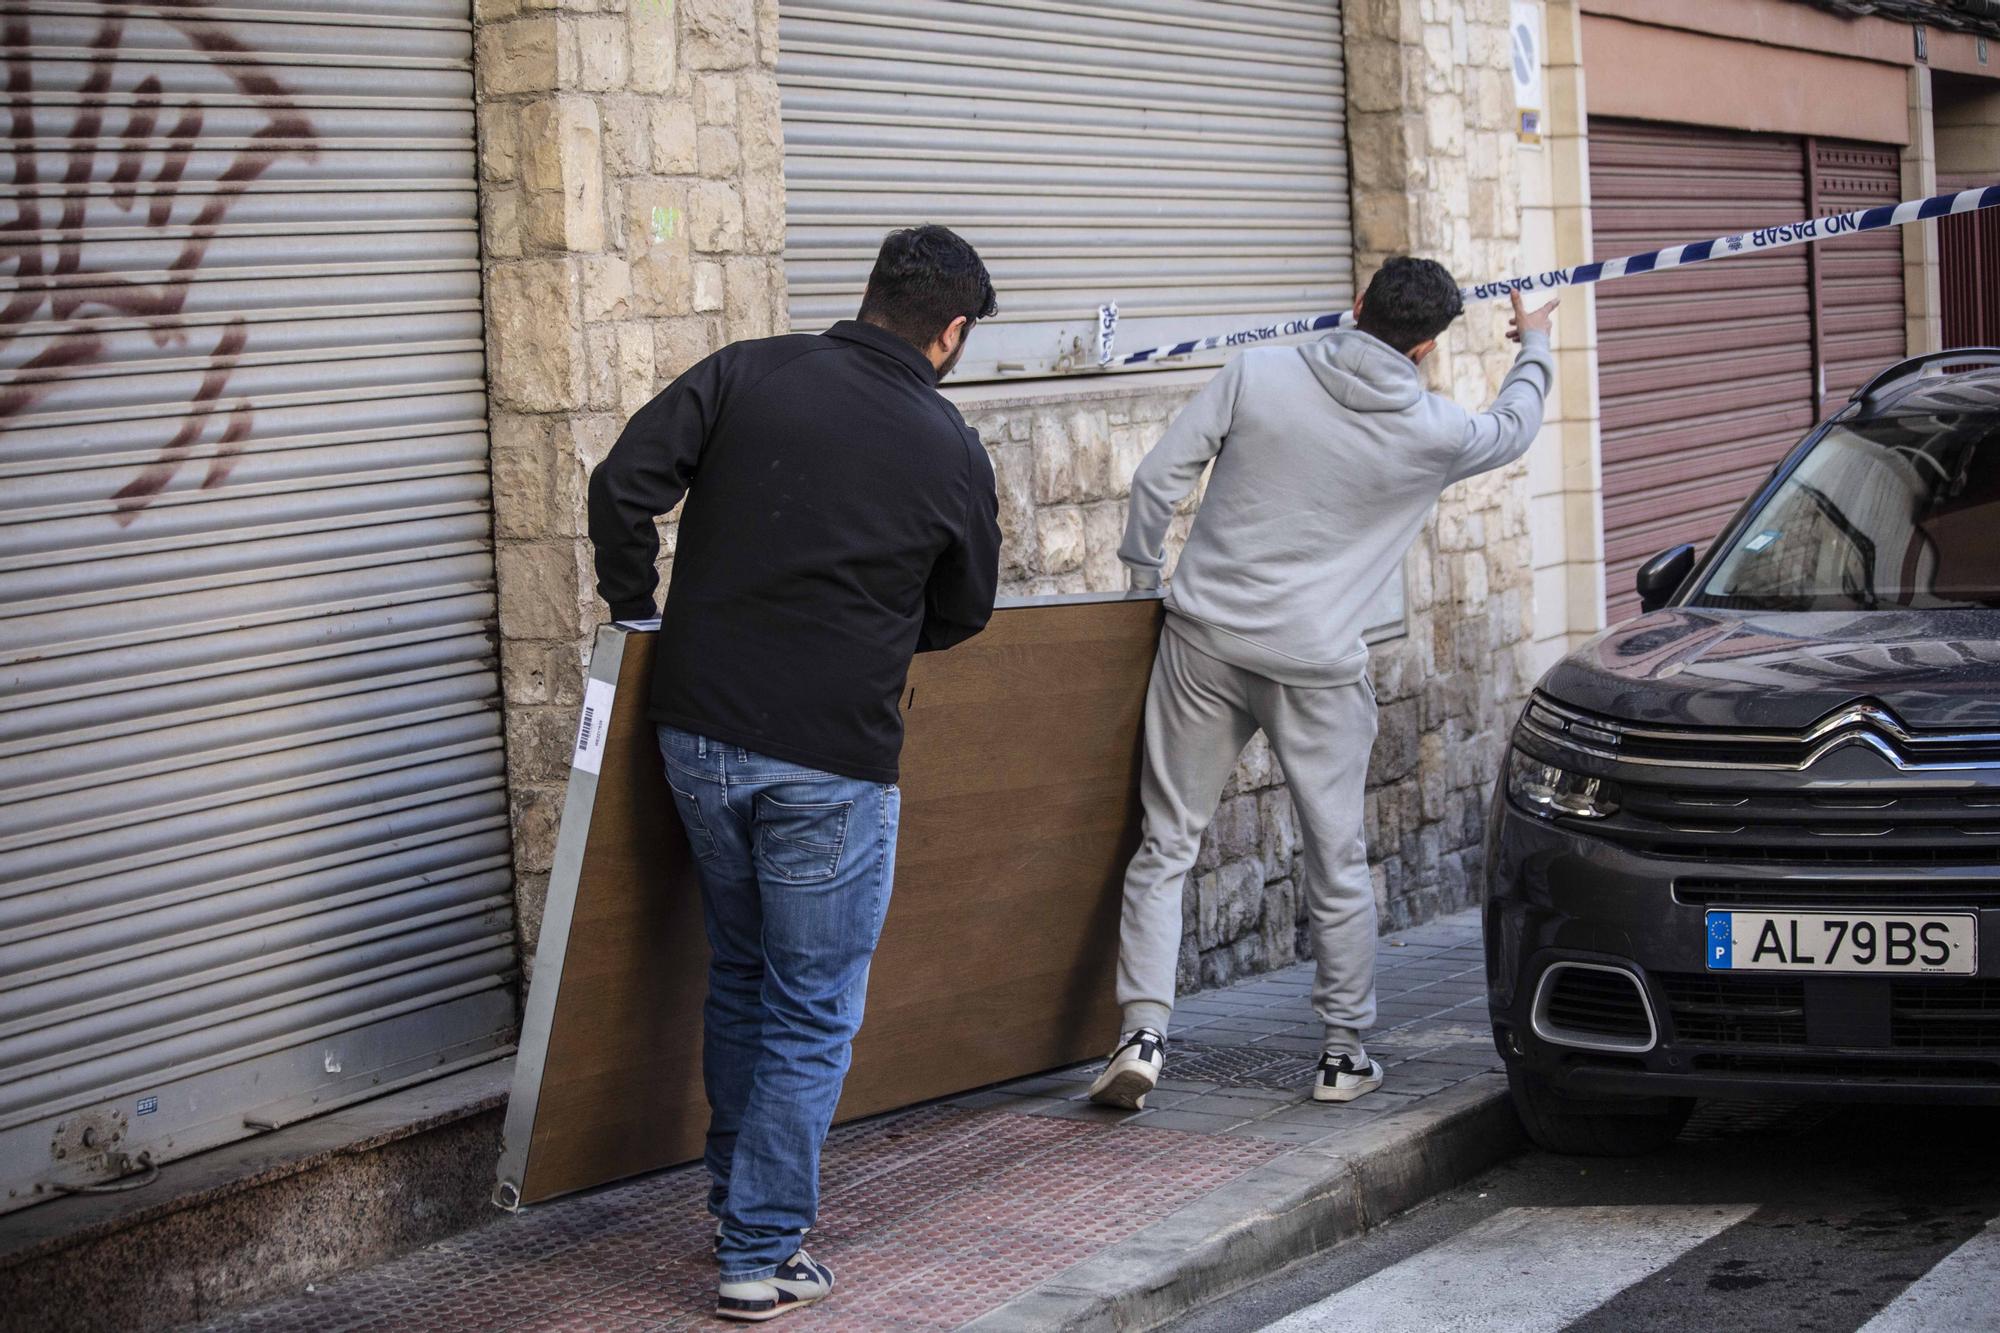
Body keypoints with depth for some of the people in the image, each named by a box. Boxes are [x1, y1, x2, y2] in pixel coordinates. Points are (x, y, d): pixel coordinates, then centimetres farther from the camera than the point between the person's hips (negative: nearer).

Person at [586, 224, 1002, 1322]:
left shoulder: (746, 373, 0)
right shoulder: (949, 451, -3)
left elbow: (622, 486, -7)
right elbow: (964, 611, 11)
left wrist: (635, 611, 8)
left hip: (697, 730, 4)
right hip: (832, 759, -4)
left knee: (739, 974, 22)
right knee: (811, 1012, 8)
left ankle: (735, 1201, 32)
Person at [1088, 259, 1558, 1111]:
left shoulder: (1256, 375, -4)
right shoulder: (1431, 434, -3)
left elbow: (1157, 480, -3)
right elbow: (1512, 430, 20)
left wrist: (1143, 567, 14)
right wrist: (1534, 348, 39)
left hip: (1205, 639, 1)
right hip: (1317, 664, -1)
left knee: (1166, 843, 8)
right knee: (1338, 860, 12)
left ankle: (1143, 1033, -1)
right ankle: (1345, 1052, 19)